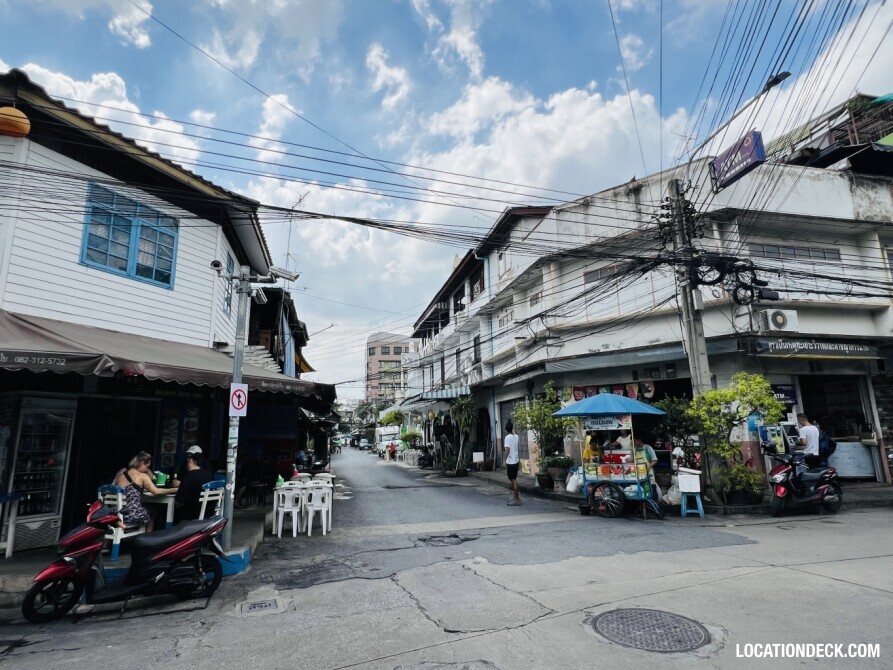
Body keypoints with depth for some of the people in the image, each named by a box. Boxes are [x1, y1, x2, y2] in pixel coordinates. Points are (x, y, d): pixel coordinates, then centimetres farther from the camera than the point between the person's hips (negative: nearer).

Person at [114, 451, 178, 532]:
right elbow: (156, 492, -13)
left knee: (146, 512, 31)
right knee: (150, 517, 26)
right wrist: (174, 490, -6)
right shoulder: (142, 476, -7)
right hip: (131, 515, -5)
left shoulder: (121, 473, 9)